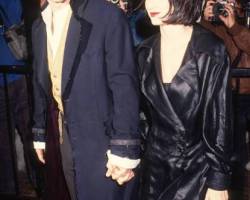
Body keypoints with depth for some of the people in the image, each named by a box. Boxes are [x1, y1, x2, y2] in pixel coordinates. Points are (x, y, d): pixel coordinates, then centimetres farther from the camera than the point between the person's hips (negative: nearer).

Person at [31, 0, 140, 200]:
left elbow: (125, 84, -15)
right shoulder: (39, 26, 7)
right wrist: (40, 133, 16)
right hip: (66, 138, 6)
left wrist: (124, 149, -18)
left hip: (103, 140, -5)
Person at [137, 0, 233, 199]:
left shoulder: (211, 51, -14)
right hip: (156, 162, 4)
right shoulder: (146, 52, 0)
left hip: (198, 164, -4)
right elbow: (144, 111, 8)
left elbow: (220, 119, -12)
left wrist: (219, 181, -11)